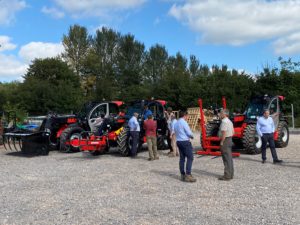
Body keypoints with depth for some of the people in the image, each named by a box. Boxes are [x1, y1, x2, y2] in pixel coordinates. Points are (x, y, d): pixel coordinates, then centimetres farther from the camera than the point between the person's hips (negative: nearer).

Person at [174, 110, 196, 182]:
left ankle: (183, 175, 14)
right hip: (185, 141, -9)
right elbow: (189, 133, -15)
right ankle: (188, 175, -11)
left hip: (178, 141, 9)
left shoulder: (176, 124, 13)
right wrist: (192, 136, 7)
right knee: (190, 158, -6)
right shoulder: (184, 122, -13)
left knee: (182, 158, 10)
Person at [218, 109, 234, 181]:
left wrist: (221, 142, -18)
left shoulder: (224, 122, -17)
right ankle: (230, 174, 20)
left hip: (225, 140, -10)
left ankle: (227, 175, -2)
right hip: (230, 139, 10)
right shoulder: (229, 121, 15)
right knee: (229, 158, 13)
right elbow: (233, 132, 20)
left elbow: (224, 133, -24)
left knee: (226, 159, -6)